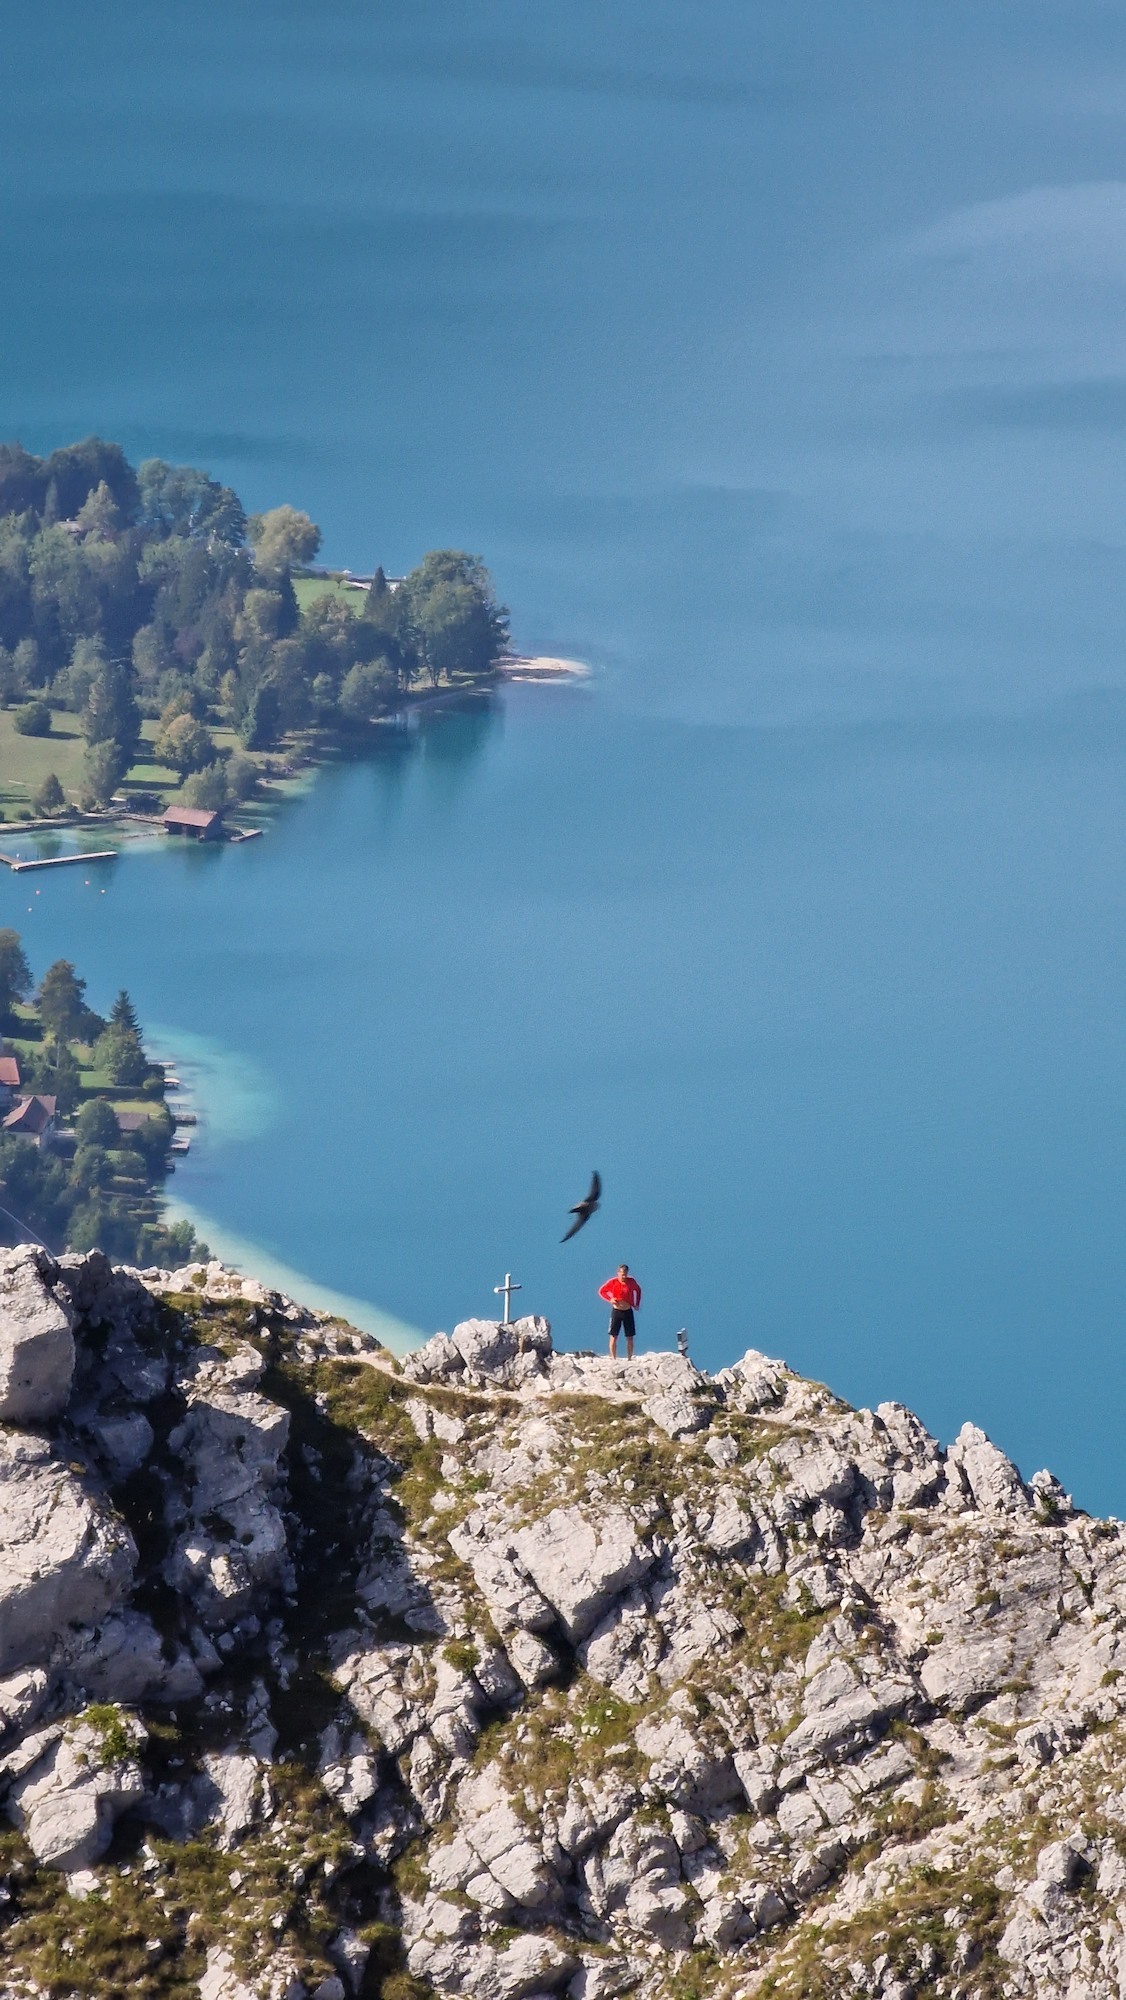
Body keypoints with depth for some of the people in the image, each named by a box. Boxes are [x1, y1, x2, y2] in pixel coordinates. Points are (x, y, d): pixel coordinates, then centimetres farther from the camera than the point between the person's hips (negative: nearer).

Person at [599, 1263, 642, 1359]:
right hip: (616, 1311, -2)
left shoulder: (631, 1282, -2)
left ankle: (629, 1359, 8)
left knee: (630, 1337, 2)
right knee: (613, 1336, -3)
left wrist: (637, 1304, 8)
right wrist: (610, 1299, -13)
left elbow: (638, 1290, 18)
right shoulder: (613, 1282, -8)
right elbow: (601, 1291, 2)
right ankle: (613, 1359, 0)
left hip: (628, 1312, 2)